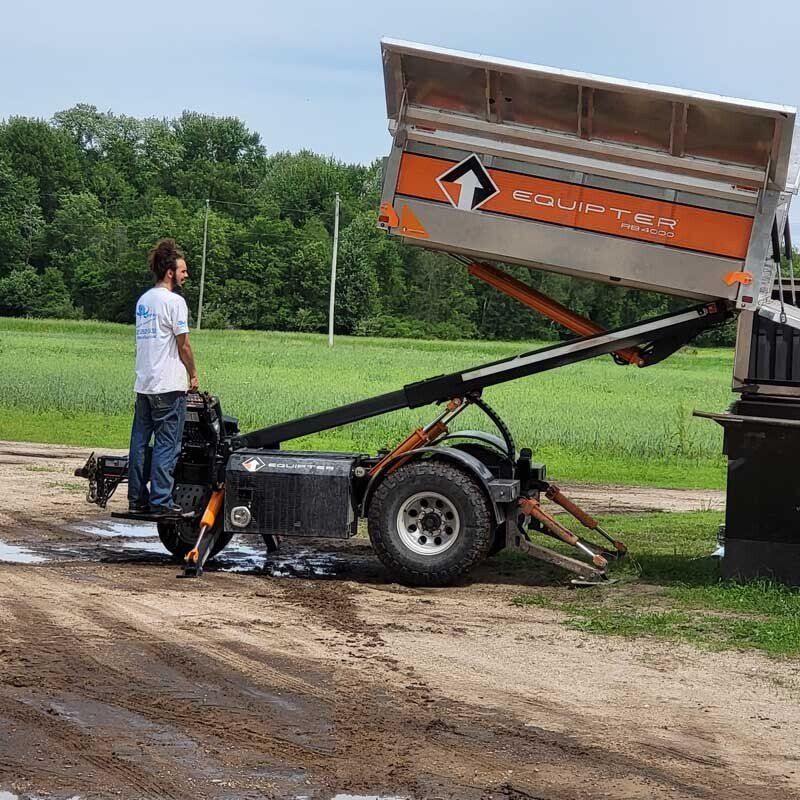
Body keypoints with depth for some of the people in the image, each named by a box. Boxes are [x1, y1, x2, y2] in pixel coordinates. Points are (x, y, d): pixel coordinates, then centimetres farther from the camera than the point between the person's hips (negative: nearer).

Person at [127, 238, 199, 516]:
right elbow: (183, 346, -10)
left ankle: (137, 499, 12)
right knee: (166, 445, -5)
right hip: (169, 387, -8)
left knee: (140, 442, 9)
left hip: (143, 384, 8)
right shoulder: (174, 301, -11)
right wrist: (193, 375, 3)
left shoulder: (143, 300, 14)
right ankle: (161, 501, -5)